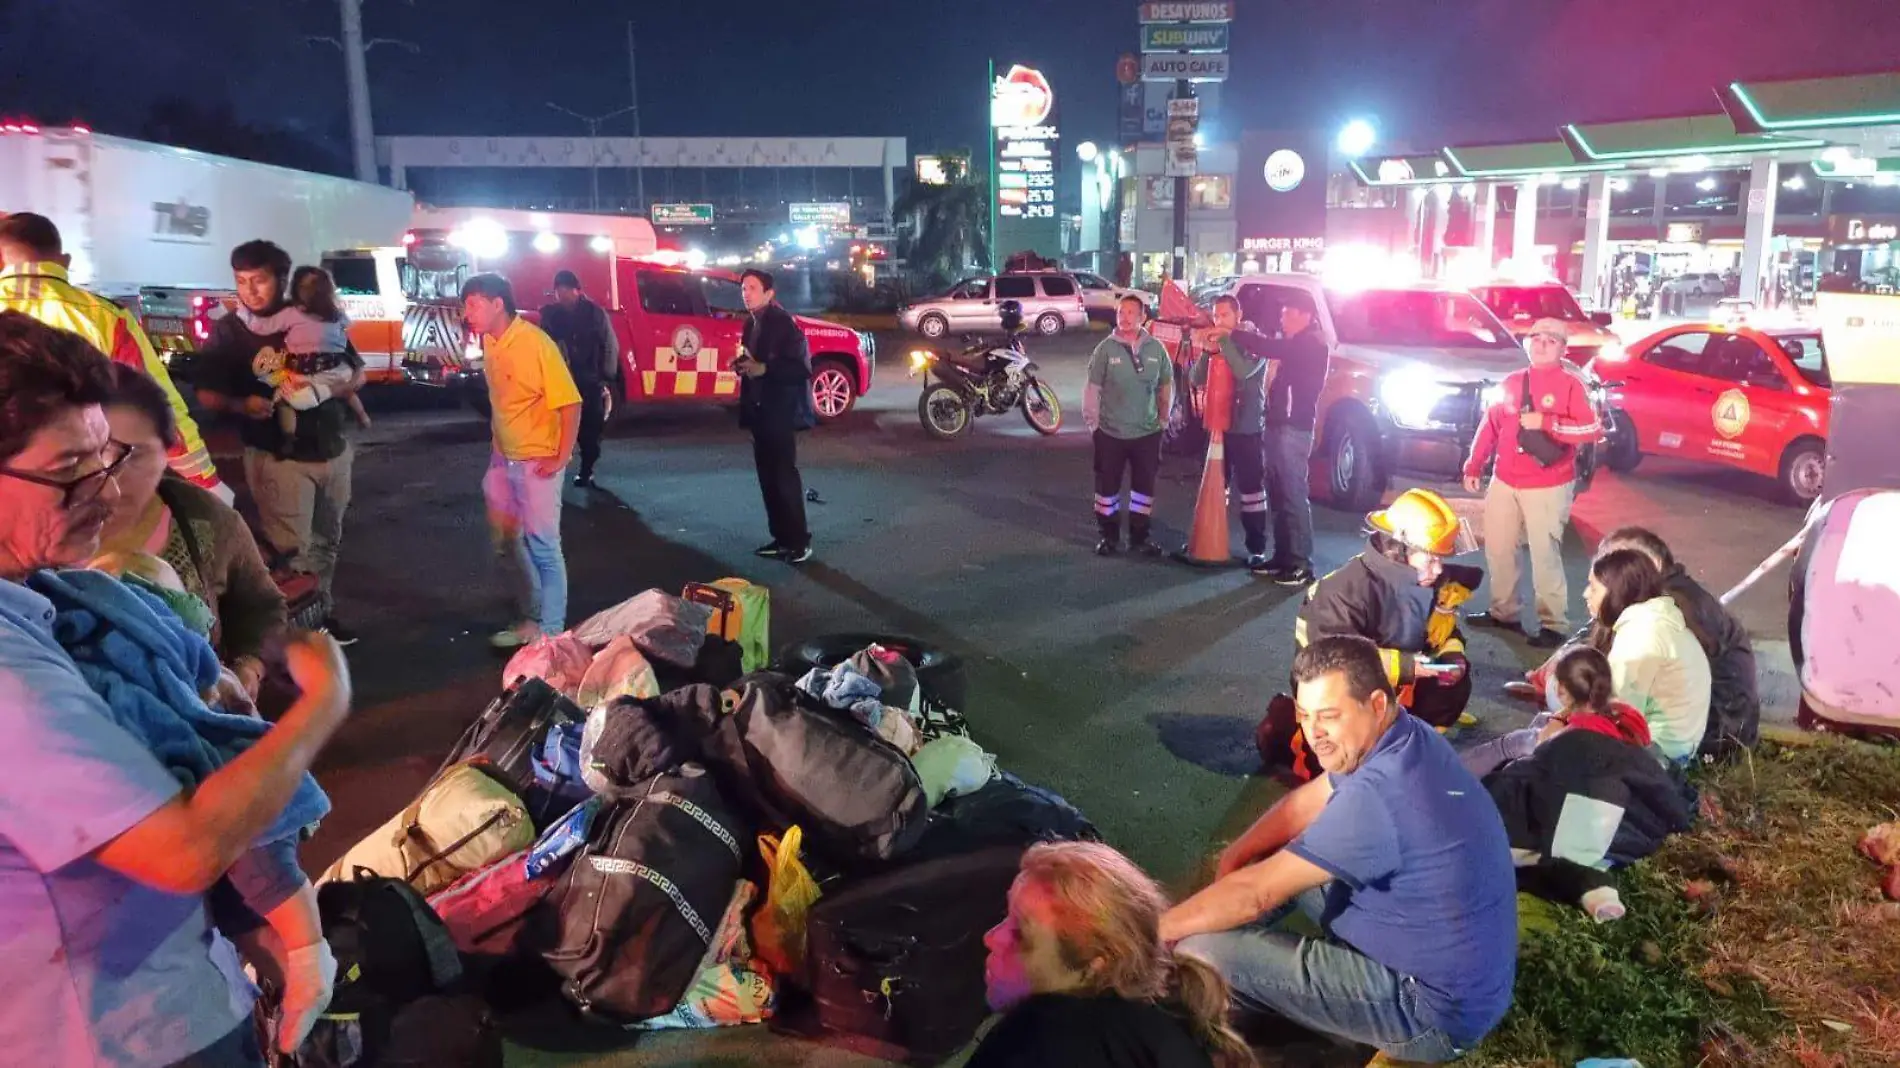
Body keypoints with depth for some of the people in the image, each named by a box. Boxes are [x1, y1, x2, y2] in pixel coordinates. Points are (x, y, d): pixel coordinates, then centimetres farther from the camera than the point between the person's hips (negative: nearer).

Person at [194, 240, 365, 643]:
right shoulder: (227, 332, -2)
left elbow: (357, 374, 6)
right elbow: (207, 393, -2)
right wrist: (241, 404, -23)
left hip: (332, 449, 4)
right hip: (277, 456, -4)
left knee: (327, 540, 13)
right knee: (291, 549, -8)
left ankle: (323, 613, 27)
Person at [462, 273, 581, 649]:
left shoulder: (536, 343, -19)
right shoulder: (490, 343, 4)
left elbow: (570, 403, -19)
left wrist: (562, 459, -19)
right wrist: (498, 445, 13)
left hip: (537, 462, -8)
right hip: (502, 459, 8)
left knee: (543, 547, -2)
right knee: (506, 543, 15)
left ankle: (551, 632, 9)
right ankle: (530, 619, 30)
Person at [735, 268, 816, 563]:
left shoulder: (784, 323, -13)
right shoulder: (752, 323, 11)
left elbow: (801, 368, -19)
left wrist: (763, 369, -25)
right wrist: (743, 365, 2)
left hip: (780, 412, -8)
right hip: (760, 411, 8)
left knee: (784, 475, -5)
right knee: (768, 476, 11)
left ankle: (799, 541, 3)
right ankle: (781, 538, 19)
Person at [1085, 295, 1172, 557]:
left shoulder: (1156, 348, -2)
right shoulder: (1106, 348, -9)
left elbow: (1166, 385, 10)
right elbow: (1092, 388, -5)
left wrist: (1163, 418, 10)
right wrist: (1092, 422, -5)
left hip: (1147, 432, 2)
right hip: (1110, 432, -2)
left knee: (1145, 485, 12)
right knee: (1107, 485, 7)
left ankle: (1140, 535, 26)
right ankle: (1109, 535, 22)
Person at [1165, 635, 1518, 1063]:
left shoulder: (1378, 794, -32)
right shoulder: (1406, 738, -2)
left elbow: (1256, 893, -24)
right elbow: (1305, 803, 12)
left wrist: (1158, 928, -12)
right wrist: (1235, 855, -2)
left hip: (1434, 1009, -9)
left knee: (1199, 951, -15)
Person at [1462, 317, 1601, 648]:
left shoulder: (1571, 383, -5)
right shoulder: (1511, 381, 11)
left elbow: (1593, 429, -14)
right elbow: (1490, 425, 15)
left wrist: (1546, 423, -22)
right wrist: (1473, 466, 12)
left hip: (1547, 488, -6)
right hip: (1504, 483, 6)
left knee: (1545, 555, -6)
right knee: (1497, 549, 12)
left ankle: (1553, 626, 1)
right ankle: (1503, 612, 26)